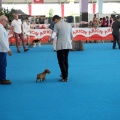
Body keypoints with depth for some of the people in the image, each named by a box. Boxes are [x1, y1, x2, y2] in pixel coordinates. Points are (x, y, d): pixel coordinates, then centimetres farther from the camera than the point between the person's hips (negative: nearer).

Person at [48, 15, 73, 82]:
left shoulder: (57, 25, -7)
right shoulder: (68, 24, 9)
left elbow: (53, 36, -14)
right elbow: (72, 36, 12)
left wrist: (49, 40, 5)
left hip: (60, 46, -5)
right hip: (68, 45, 6)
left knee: (61, 61, 2)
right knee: (66, 60, 19)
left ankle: (65, 78, 1)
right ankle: (65, 75, 28)